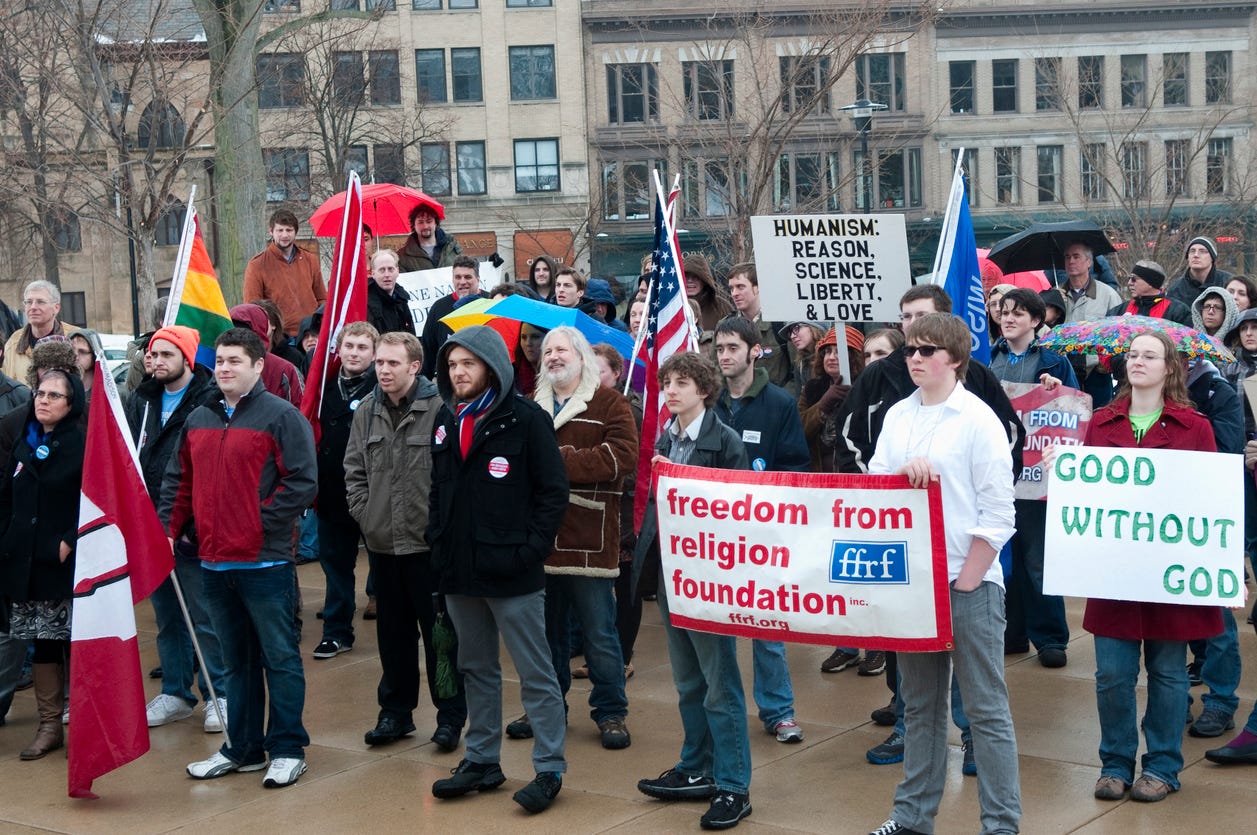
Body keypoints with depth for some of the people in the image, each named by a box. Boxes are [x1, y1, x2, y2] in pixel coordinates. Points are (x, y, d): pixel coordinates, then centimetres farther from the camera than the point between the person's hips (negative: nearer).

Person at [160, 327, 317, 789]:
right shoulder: (197, 421, 13)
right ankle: (244, 748, 24)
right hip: (214, 563, 6)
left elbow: (302, 483, -12)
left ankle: (288, 750, 9)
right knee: (236, 660, 15)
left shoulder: (281, 416, -7)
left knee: (280, 658, 1)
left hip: (266, 563, -6)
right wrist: (169, 530, 4)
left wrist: (261, 523, -15)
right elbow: (178, 483, 17)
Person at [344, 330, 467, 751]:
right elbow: (354, 468, 14)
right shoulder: (366, 411, 7)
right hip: (381, 542, 5)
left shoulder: (439, 409, -11)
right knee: (393, 632, 15)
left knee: (440, 631, 3)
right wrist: (363, 511, 5)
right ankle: (395, 711, 26)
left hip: (430, 543, -5)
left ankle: (450, 715, 13)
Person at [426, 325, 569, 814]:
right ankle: (481, 761, 27)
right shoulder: (445, 421, 10)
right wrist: (439, 542, 6)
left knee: (535, 675, 1)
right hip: (459, 571, 7)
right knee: (476, 670, 16)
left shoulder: (526, 419, -9)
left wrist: (529, 551, -15)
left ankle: (550, 770, 8)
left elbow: (553, 492, -10)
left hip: (511, 572, -6)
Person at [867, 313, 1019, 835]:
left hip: (969, 581, -5)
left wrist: (964, 583, -12)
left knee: (986, 708, 0)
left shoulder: (978, 419, -7)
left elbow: (997, 514, -9)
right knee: (919, 703, 15)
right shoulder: (897, 417, 8)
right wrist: (903, 473, -18)